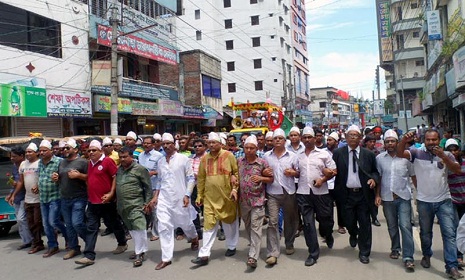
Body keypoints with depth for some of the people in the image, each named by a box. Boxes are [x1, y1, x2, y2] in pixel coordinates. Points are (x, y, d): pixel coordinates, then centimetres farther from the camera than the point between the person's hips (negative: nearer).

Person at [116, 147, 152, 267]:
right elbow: (116, 186, 20)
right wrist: (117, 202, 16)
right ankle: (139, 249, 27)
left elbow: (148, 187, -5)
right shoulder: (119, 170, 12)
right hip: (122, 206, 7)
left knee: (139, 228, -10)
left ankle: (140, 253, -1)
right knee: (131, 229, 14)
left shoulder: (140, 169, -7)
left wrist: (147, 203, -8)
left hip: (136, 205, -7)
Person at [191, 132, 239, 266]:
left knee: (230, 221, 14)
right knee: (209, 224, 0)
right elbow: (201, 178, 9)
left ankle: (231, 246, 34)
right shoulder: (204, 158, 5)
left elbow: (237, 172, -2)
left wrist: (235, 189, -11)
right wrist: (199, 196, 8)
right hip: (210, 197, 2)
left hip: (227, 196, -2)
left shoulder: (229, 156, -5)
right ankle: (204, 255, 3)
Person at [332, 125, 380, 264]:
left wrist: (374, 179, -10)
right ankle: (353, 235, 47)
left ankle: (364, 252, 20)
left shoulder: (368, 154, 3)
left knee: (365, 224, 4)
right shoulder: (338, 153, 1)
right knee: (349, 222, 11)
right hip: (346, 194, 0)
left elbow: (375, 171, 10)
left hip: (363, 194, 0)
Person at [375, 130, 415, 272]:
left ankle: (408, 257, -2)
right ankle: (395, 249, 34)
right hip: (387, 197, 2)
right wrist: (378, 195, 2)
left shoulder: (405, 157, -1)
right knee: (392, 226, 14)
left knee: (405, 226, -7)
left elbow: (413, 176, 4)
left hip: (403, 197, -2)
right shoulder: (379, 158, 2)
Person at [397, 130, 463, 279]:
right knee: (425, 232, 16)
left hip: (444, 201, 0)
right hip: (424, 201, 0)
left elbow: (457, 170, -11)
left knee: (449, 233, -5)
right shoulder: (417, 153, -3)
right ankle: (426, 255, 37)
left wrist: (443, 157, -25)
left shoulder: (446, 155, 2)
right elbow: (400, 154, -17)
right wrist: (404, 141, -36)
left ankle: (452, 266, -1)